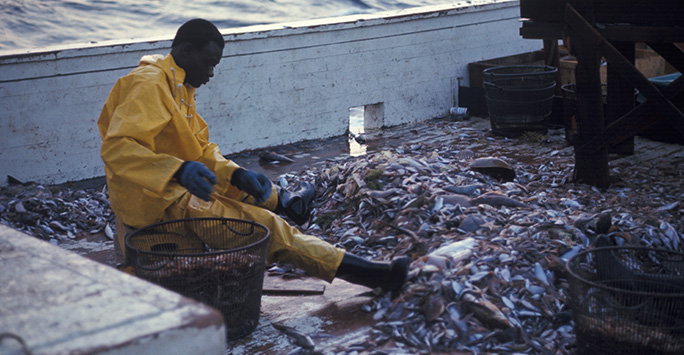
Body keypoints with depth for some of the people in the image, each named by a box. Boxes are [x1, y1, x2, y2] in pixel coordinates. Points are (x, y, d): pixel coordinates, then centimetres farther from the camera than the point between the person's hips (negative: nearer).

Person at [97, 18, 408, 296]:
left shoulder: (179, 86, 13)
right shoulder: (149, 86, -18)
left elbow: (203, 148, 12)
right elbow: (116, 148, -31)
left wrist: (237, 175, -5)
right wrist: (179, 170, -43)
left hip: (177, 190, 10)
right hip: (162, 206, -10)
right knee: (268, 225, -10)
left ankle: (285, 201, 62)